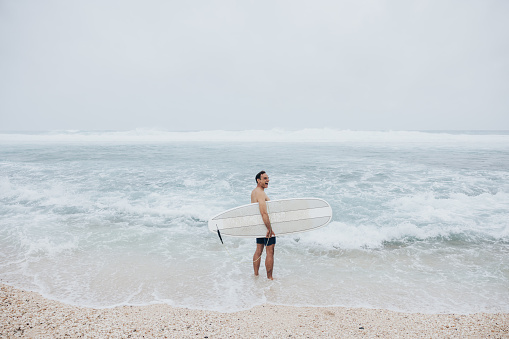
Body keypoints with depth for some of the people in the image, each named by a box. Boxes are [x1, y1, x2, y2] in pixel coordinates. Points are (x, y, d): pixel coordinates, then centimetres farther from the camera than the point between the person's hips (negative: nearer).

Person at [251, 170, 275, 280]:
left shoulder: (254, 192, 12)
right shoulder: (261, 193, -20)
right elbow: (264, 213, -29)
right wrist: (269, 229, -27)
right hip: (266, 225, -10)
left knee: (259, 250, 16)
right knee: (270, 252, 0)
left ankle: (256, 275, 25)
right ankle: (269, 278, 8)